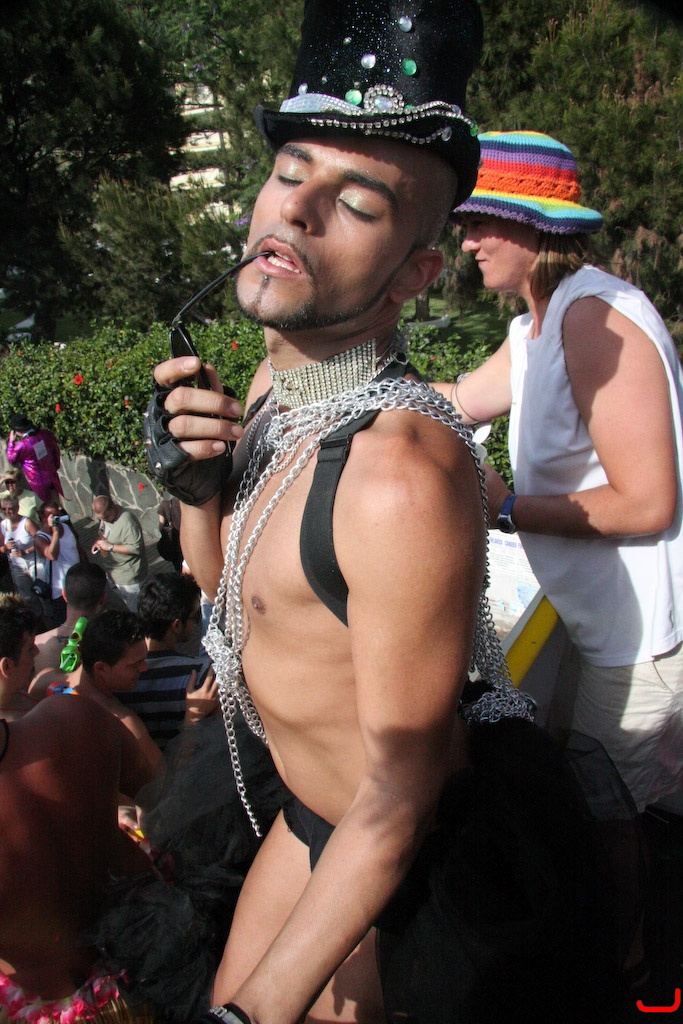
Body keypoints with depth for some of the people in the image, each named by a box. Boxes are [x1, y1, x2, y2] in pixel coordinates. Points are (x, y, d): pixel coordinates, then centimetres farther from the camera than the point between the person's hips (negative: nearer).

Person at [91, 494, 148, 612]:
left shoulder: (127, 521, -30)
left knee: (134, 611, 1)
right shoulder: (105, 515, 1)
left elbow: (136, 548, -31)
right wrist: (98, 541, -1)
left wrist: (110, 547, -27)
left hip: (128, 576, -9)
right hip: (113, 573, 9)